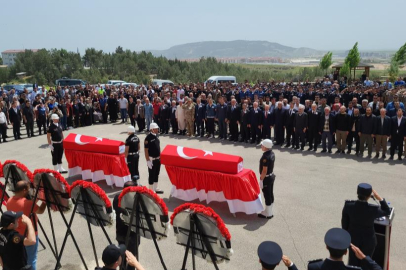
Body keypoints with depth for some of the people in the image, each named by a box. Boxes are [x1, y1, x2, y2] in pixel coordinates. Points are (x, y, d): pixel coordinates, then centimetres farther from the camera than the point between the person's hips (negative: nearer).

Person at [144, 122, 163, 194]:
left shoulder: (156, 136, 7)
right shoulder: (148, 138, -17)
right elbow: (146, 150, -17)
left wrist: (160, 156, 16)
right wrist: (148, 160, -19)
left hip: (158, 159, 8)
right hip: (152, 159, -8)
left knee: (156, 174, 17)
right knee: (151, 175, 4)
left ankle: (156, 188, 30)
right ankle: (151, 190, 15)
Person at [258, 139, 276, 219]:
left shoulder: (265, 157, -27)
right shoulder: (272, 153, 1)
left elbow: (264, 171, -24)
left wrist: (261, 180, -16)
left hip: (266, 178, -9)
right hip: (271, 176, 9)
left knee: (267, 196, 4)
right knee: (270, 194, 18)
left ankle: (267, 214, 17)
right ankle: (270, 212, 32)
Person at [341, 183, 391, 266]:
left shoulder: (348, 205, -25)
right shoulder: (374, 209, -30)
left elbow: (344, 222, -8)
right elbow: (387, 212, -6)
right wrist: (380, 199, -12)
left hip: (353, 237, 2)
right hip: (368, 240, -2)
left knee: (353, 261, 24)